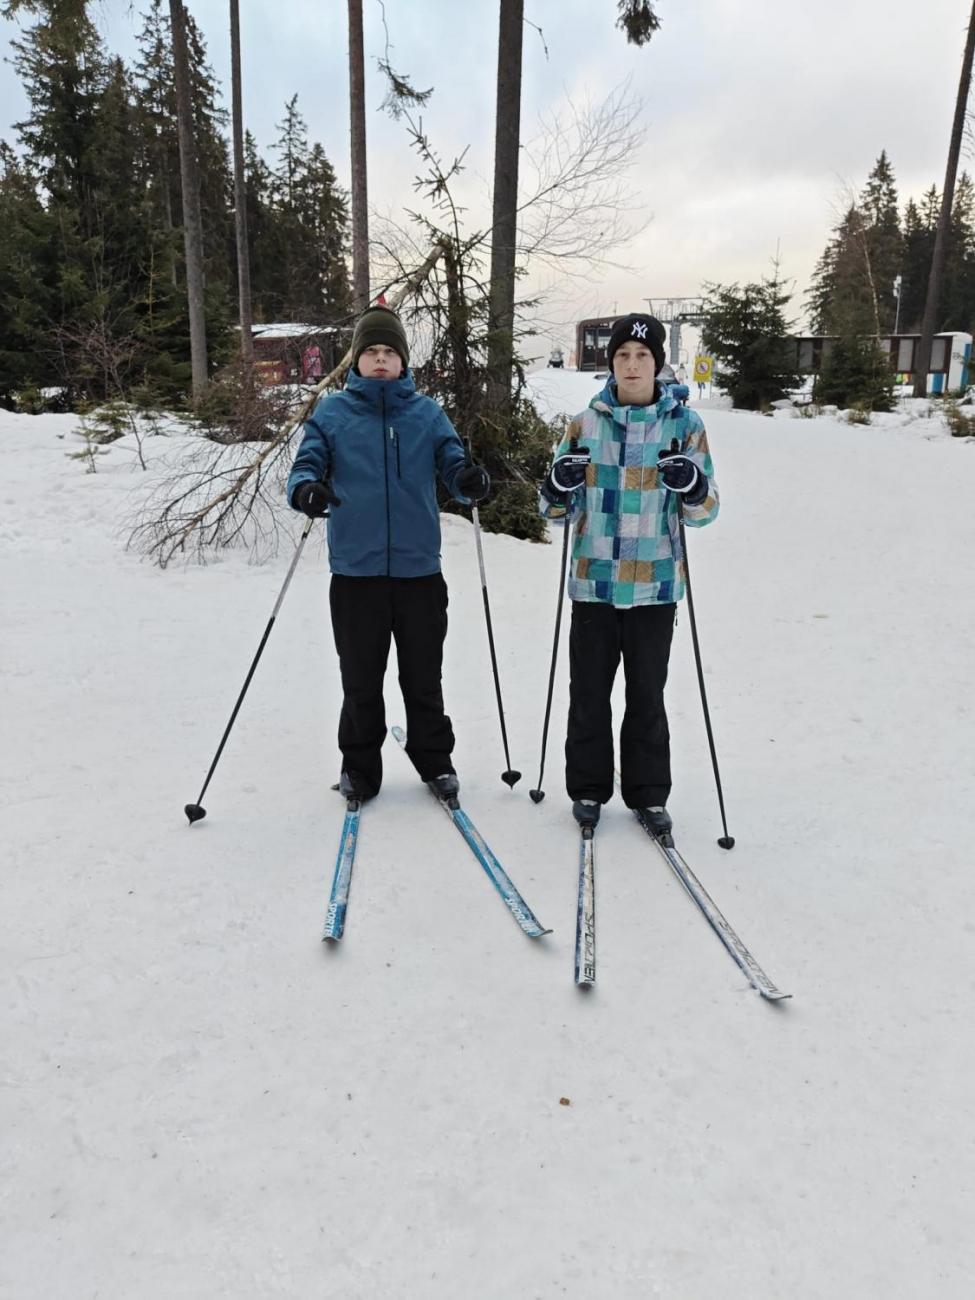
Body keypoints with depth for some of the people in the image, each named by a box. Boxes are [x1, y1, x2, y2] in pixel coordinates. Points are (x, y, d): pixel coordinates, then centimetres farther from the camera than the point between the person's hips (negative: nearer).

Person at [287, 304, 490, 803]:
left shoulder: (427, 412, 7)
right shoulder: (331, 412, 4)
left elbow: (453, 466, 4)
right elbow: (306, 465, 0)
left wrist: (471, 481, -20)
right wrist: (305, 489, -24)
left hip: (419, 569, 1)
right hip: (355, 571, 0)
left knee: (423, 678, 12)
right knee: (361, 681, 9)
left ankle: (435, 760, 29)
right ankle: (359, 768, 25)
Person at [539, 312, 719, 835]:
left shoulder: (685, 424, 1)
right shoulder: (586, 423, 3)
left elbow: (704, 511, 2)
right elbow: (558, 508, 6)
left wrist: (692, 484, -20)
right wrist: (560, 485, -17)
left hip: (655, 584, -1)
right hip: (594, 581, 1)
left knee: (647, 694, 9)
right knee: (589, 692, 8)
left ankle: (648, 792, 23)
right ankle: (588, 788, 23)